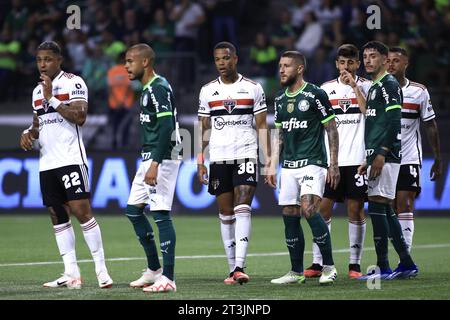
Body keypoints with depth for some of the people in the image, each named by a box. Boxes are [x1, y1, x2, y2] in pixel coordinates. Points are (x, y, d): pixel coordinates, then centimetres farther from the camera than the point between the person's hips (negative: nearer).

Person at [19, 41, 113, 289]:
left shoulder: (73, 83, -4)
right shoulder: (38, 90, 18)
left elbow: (80, 117, -15)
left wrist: (52, 99, -16)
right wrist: (28, 133, 5)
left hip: (71, 159, -7)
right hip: (47, 163, 7)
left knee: (81, 210, -12)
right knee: (57, 215, 4)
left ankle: (101, 268, -8)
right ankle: (71, 273, 6)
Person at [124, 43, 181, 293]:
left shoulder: (158, 88, -15)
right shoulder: (148, 89, 17)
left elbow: (166, 128, -23)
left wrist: (155, 165, -26)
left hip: (161, 158, -11)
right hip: (149, 158, 11)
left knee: (161, 214, -10)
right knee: (133, 210, 13)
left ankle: (168, 278, -9)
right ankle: (154, 269, 20)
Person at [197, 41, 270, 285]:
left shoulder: (253, 89, 4)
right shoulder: (207, 91, 10)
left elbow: (262, 126, 5)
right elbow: (203, 128, 12)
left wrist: (269, 161, -2)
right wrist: (200, 160, 4)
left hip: (246, 155, -3)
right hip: (218, 158, 3)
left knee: (242, 208, -16)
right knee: (225, 214, 4)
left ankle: (240, 267, -23)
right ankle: (232, 269, 9)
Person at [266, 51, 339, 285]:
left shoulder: (315, 95, -6)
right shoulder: (280, 99, 14)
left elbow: (331, 130, -5)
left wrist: (334, 164, -9)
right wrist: (272, 166, 17)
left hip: (312, 163, -7)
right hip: (288, 167, 7)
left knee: (309, 209, -21)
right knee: (289, 216, 3)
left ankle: (328, 266, -10)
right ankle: (296, 272, 11)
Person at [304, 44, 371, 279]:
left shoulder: (365, 86, 4)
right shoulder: (326, 88, 12)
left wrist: (354, 85, -14)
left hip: (357, 159, -2)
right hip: (330, 160, 2)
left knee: (356, 209, 0)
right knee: (323, 207, -3)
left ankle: (355, 264, 6)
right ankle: (317, 263, 0)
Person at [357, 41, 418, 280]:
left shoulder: (388, 85, -9)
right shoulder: (374, 87, 22)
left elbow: (393, 123, -18)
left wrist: (381, 155, -22)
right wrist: (368, 160, 23)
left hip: (385, 157, -10)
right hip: (376, 157, 10)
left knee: (377, 207, -11)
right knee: (385, 211, 10)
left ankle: (383, 268, -11)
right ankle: (407, 265, 14)